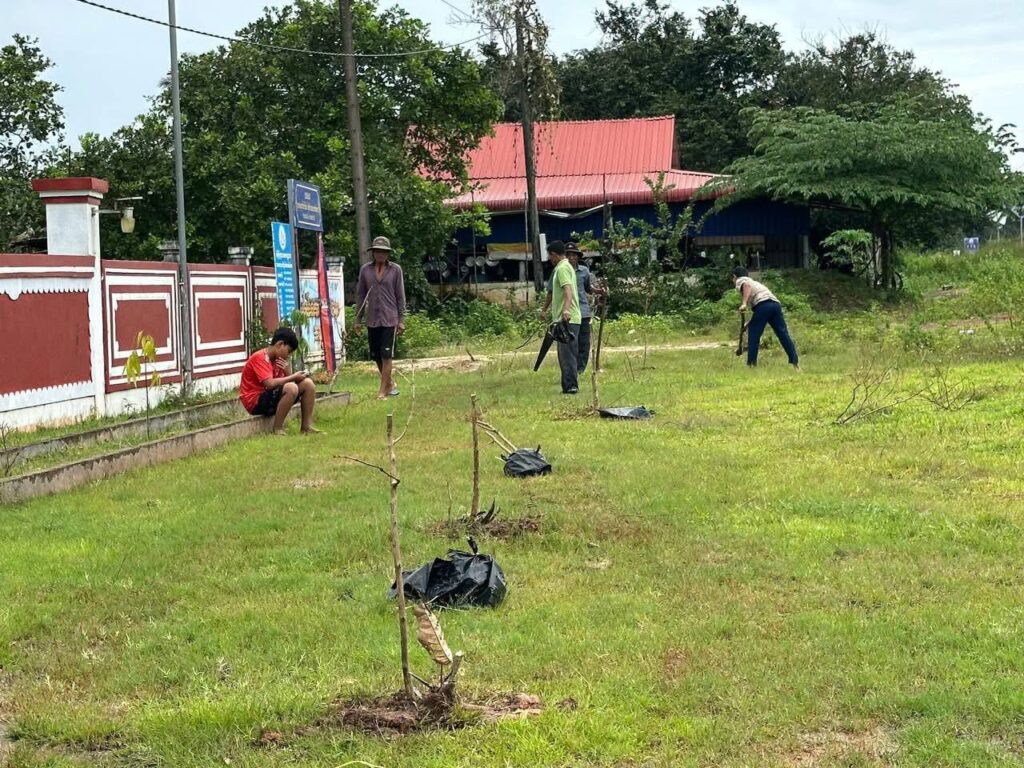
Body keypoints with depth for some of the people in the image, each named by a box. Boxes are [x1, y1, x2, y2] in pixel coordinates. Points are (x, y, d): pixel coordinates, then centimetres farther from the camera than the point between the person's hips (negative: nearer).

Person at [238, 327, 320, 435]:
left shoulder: (278, 359, 10)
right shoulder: (260, 358, -17)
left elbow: (283, 381, 9)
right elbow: (270, 384, -29)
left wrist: (288, 372, -11)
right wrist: (293, 377, -18)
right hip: (255, 402, -9)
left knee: (308, 383, 1)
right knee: (291, 388, -32)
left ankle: (307, 426, 1)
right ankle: (278, 429, -20)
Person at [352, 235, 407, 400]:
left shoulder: (395, 269, -1)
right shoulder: (365, 270, 5)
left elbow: (400, 296, 1)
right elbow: (360, 295, 9)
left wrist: (401, 320, -3)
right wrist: (357, 319, 7)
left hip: (390, 320, -3)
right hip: (372, 320, 3)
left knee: (386, 355, -6)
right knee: (376, 356, 9)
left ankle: (382, 391, -2)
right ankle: (390, 383, 29)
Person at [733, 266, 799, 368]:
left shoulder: (740, 280, 17)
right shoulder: (753, 282, 40)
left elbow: (747, 286, -9)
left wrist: (744, 303, -20)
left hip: (763, 305, -7)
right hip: (775, 303, 7)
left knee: (753, 335, 4)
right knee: (783, 334, 3)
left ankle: (751, 364, 3)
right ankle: (795, 363, -2)